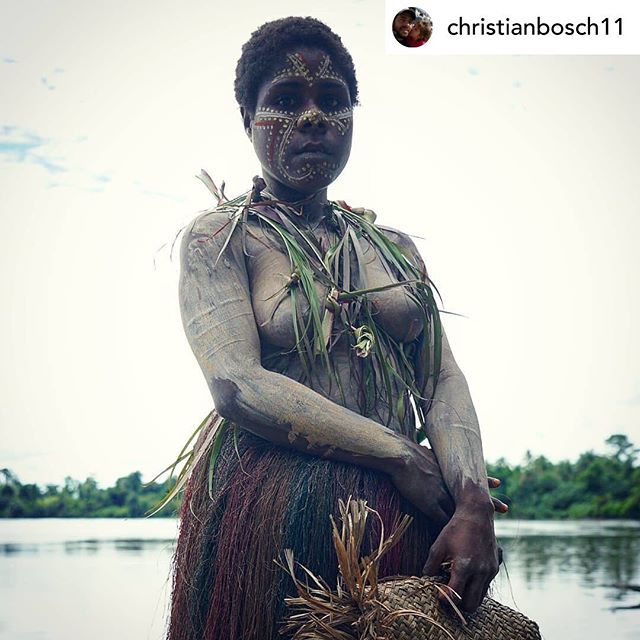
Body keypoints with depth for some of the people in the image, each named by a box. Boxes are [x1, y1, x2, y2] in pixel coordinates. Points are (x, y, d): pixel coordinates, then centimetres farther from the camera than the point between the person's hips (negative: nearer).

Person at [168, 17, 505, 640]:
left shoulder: (394, 247, 13)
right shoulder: (218, 237, -1)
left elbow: (444, 381, 4)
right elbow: (239, 386, -14)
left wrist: (475, 504, -14)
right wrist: (399, 455, -15)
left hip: (408, 517, 5)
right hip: (269, 516, -4)